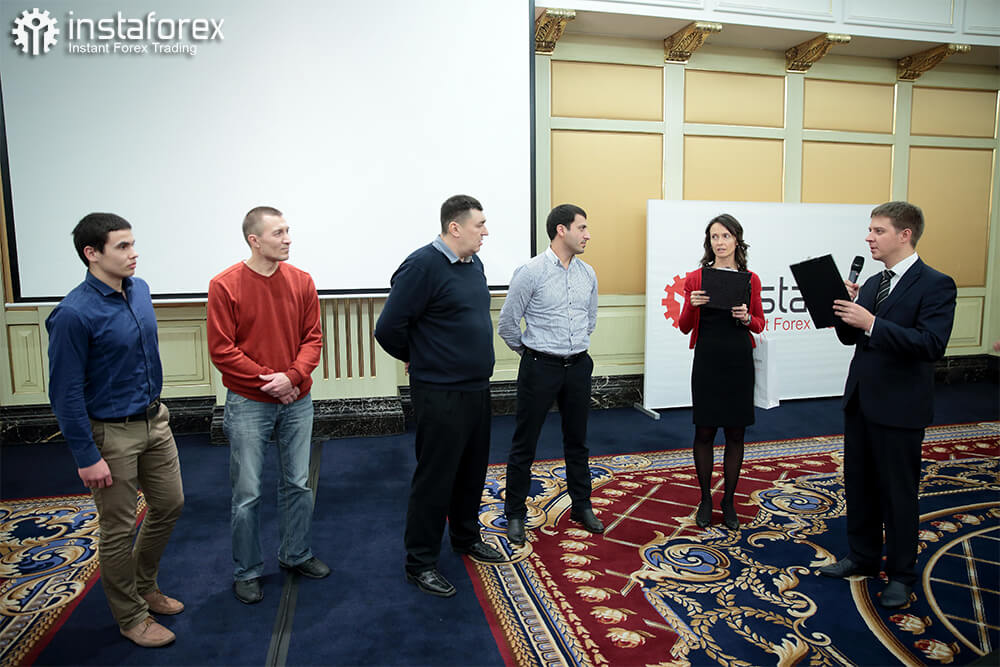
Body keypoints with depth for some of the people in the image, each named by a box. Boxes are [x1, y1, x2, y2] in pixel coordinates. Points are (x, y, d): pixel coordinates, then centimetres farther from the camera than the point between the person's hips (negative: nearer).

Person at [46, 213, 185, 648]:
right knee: (118, 530, 9)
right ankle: (130, 617, 30)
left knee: (170, 504, 18)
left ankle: (144, 586, 42)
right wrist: (87, 456, -16)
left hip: (154, 421, 7)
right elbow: (66, 393, -18)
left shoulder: (138, 289, 1)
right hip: (111, 435, -7)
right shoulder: (73, 314, -21)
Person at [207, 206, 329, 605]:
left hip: (297, 401, 4)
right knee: (247, 494, 7)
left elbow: (313, 337, 1)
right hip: (248, 405, -3)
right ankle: (247, 572, 25)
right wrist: (267, 378, -15)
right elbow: (221, 349, -10)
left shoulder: (301, 281, 1)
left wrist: (293, 376, -15)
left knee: (298, 484, 14)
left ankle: (296, 554, 34)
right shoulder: (225, 286, -9)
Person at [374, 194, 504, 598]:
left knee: (472, 470, 20)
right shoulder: (423, 266, -17)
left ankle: (466, 537, 40)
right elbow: (389, 328, -17)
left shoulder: (474, 264, 9)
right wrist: (417, 357, -1)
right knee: (435, 478, 2)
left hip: (477, 387, 8)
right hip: (439, 394, -8)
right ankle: (420, 563, 19)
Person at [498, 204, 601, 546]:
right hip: (540, 367, -5)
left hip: (578, 366, 5)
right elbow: (507, 322, -6)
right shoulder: (531, 272, -11)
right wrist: (529, 351, 6)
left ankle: (582, 506, 33)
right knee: (525, 443, 4)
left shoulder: (588, 274, 6)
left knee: (577, 440, 17)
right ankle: (515, 514, 19)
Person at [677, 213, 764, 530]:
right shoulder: (696, 278, 2)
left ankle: (729, 501, 23)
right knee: (704, 432, 4)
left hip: (739, 361, 1)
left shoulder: (750, 280, 4)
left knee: (735, 433, 8)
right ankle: (705, 500, 21)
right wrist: (692, 305, -16)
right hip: (707, 360, -1)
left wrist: (747, 318, -11)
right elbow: (684, 327, 3)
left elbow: (759, 324, 10)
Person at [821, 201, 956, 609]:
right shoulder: (871, 284, 10)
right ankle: (863, 557, 34)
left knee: (897, 493, 6)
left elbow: (932, 344, -24)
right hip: (860, 401, 7)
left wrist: (871, 323, -30)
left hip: (899, 407, -7)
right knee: (859, 485, 17)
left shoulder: (935, 285, -12)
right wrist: (845, 310, -8)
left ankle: (901, 575, 24)